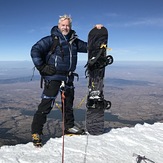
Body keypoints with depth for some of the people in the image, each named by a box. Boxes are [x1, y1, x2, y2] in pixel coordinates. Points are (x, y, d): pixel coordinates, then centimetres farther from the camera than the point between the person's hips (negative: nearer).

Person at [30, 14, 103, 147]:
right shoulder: (51, 40, -5)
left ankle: (69, 126, 34)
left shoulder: (74, 41, 12)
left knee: (68, 103, 16)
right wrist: (42, 67, -15)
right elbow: (35, 50, -9)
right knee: (47, 103, -10)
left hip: (68, 77, 7)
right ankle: (36, 132, 0)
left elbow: (88, 47, 20)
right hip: (53, 76, -6)